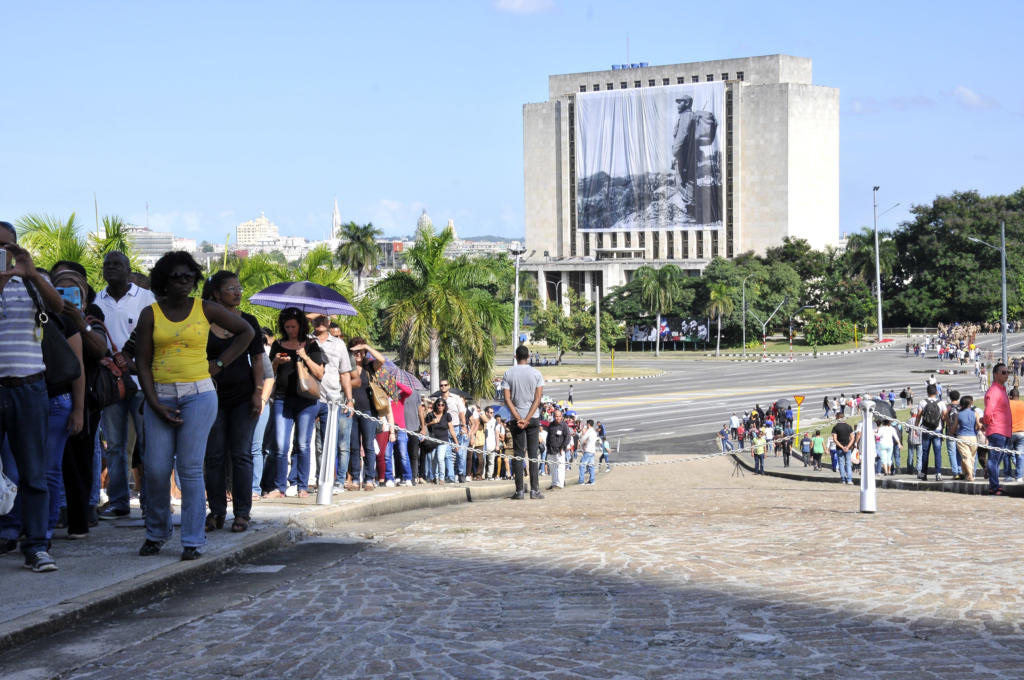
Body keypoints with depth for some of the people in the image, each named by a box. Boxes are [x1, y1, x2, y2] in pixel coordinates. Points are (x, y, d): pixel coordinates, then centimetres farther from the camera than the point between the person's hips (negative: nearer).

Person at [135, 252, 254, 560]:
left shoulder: (206, 309, 5)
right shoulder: (150, 314, 6)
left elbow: (246, 331, 16)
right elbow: (142, 362, 3)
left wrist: (219, 363, 7)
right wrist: (155, 405, -6)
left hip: (198, 394, -1)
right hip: (160, 396, 1)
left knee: (190, 467, -7)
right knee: (156, 469, -3)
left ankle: (193, 541, -2)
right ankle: (156, 533, 17)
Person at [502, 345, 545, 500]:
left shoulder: (508, 374, 0)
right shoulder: (536, 374, 0)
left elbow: (507, 398, -7)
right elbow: (538, 398, -7)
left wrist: (518, 419, -9)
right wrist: (527, 419, -10)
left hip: (515, 419, 0)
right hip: (533, 418, 0)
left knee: (518, 454, 2)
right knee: (533, 454, 3)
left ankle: (519, 490, -3)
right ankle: (534, 489, -1)